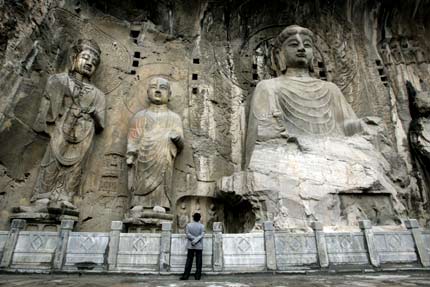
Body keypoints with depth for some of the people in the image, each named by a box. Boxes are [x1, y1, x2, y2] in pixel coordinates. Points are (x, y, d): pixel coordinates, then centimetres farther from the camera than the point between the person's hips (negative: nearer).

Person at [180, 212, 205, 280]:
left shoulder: (188, 225, 0)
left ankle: (185, 276, 6)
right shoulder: (202, 226, -3)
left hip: (190, 246, 1)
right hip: (199, 246, -1)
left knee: (189, 261, 6)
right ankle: (197, 276, 7)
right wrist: (196, 240, -17)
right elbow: (202, 235, -13)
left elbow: (188, 234, -8)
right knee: (198, 261, 5)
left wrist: (193, 239, -10)